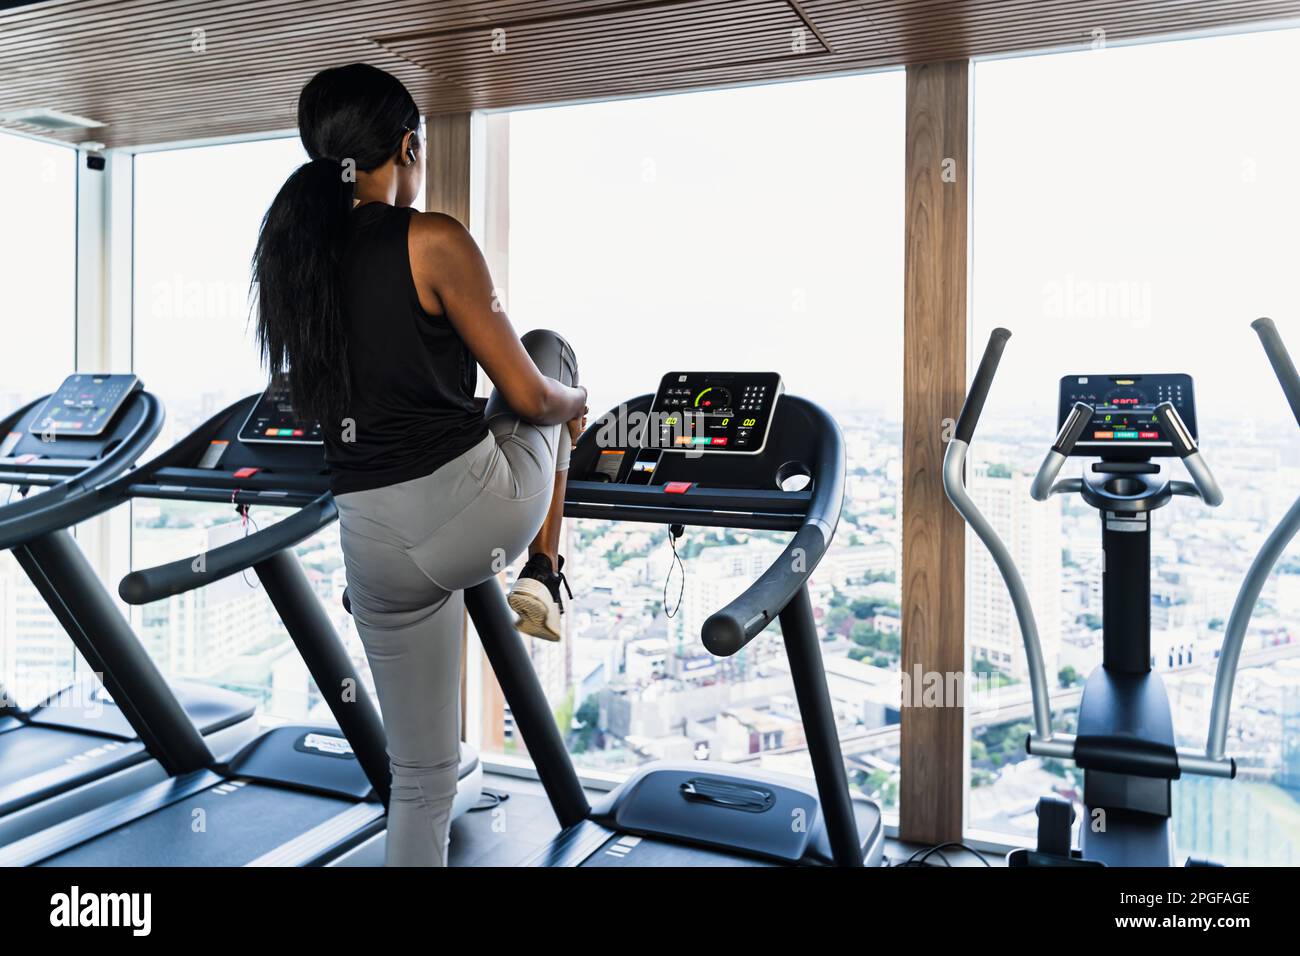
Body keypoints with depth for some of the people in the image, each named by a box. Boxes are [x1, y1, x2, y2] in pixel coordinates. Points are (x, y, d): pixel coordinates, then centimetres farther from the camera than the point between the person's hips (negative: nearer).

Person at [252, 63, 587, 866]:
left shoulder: (292, 255, 8)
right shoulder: (434, 242, -11)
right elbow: (529, 396, -7)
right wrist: (576, 401, 17)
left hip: (375, 545, 5)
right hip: (474, 510, -5)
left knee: (421, 774, 20)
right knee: (553, 349, 24)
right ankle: (544, 577, 20)